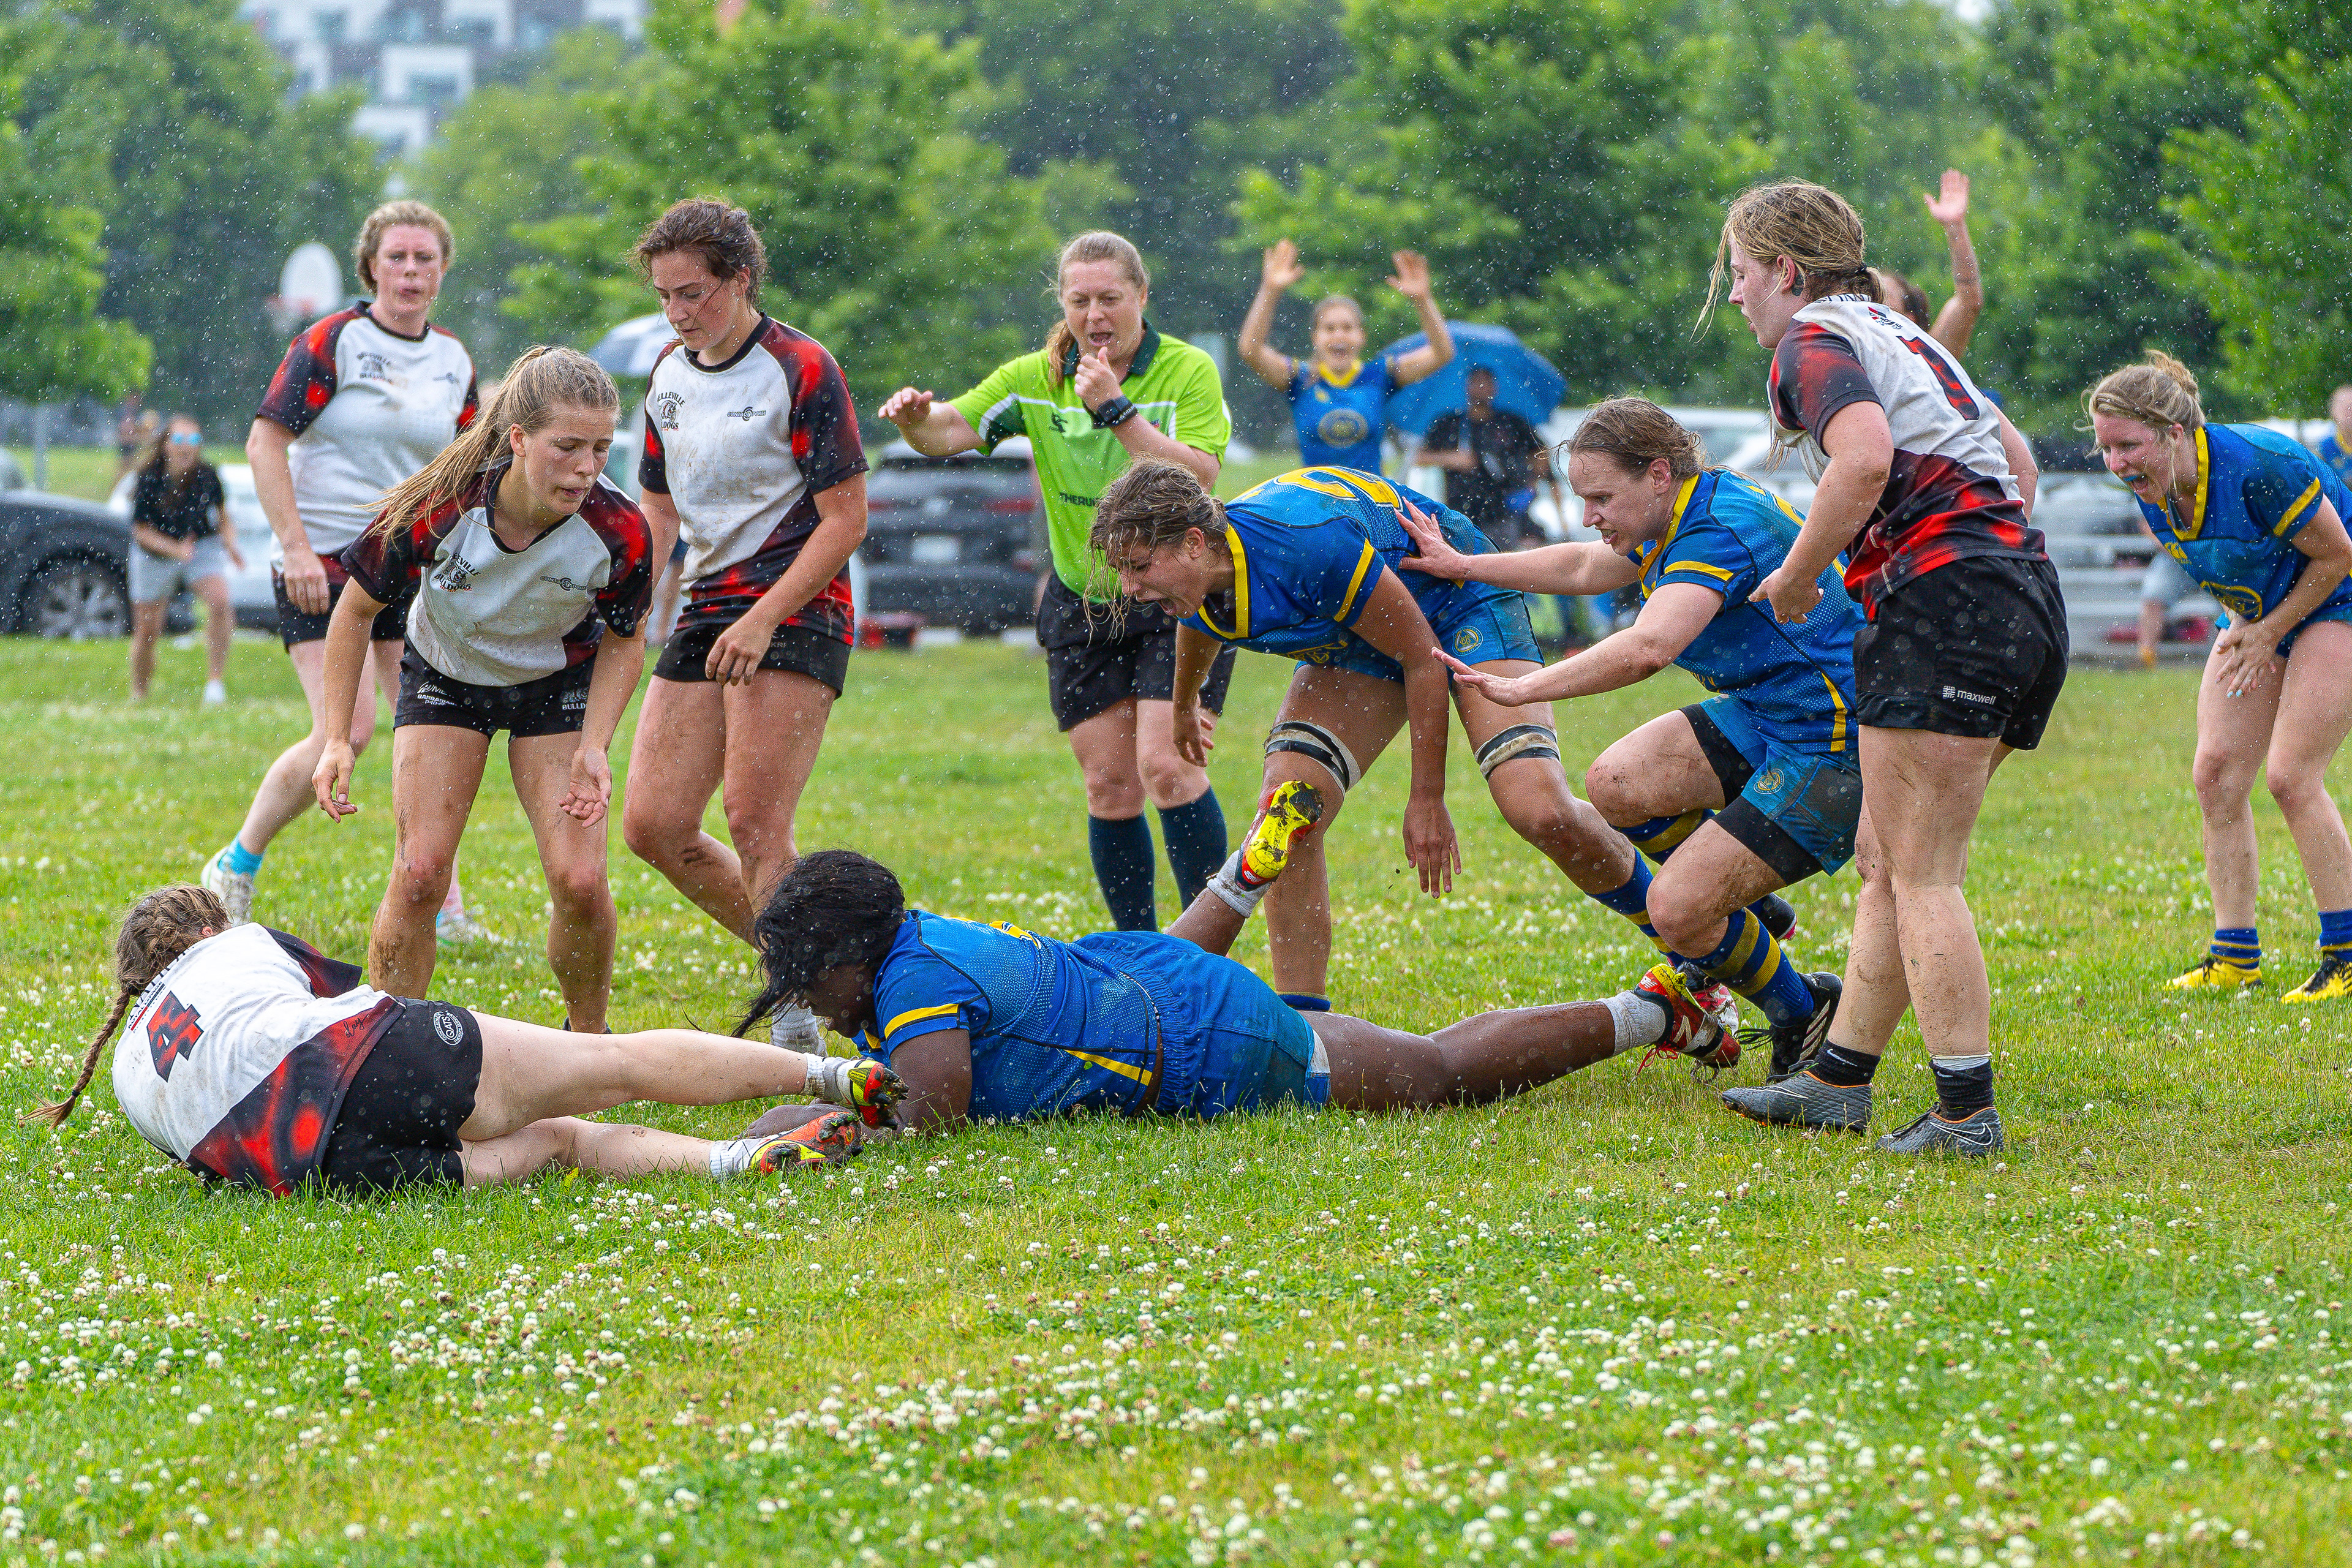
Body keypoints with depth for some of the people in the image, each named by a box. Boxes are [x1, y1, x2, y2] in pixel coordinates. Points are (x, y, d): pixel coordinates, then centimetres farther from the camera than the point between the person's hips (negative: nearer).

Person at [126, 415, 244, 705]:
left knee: (219, 602, -26)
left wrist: (230, 543, -15)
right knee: (147, 632, 6)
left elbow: (222, 515, 4)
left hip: (202, 544, 1)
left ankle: (215, 682, -19)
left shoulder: (207, 476, -13)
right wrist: (175, 549, -28)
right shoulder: (150, 480, -20)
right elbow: (141, 531, -14)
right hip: (155, 554, -1)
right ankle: (138, 698, 28)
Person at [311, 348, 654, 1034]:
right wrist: (336, 740, -17)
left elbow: (624, 641, -8)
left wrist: (594, 747, -21)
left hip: (557, 682, 0)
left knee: (579, 881, -13)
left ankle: (587, 1044, 11)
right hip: (445, 678, 0)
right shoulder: (435, 511, -33)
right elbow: (356, 610, -15)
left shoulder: (619, 532, -30)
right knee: (420, 873, -15)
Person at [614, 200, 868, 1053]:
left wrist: (763, 620, -18)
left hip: (794, 610, -8)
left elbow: (845, 519, -11)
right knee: (651, 825, 1)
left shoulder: (801, 369, -9)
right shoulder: (668, 376, 12)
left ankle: (800, 1020, -9)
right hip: (704, 613, 8)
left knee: (755, 826, -16)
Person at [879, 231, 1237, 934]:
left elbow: (1197, 478, -23)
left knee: (1166, 766, -17)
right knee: (1109, 785, 2)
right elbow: (950, 429, -11)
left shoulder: (1187, 371, -11)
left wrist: (1116, 409, -30)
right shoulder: (1036, 380, 0)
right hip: (1083, 605, 4)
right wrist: (915, 418, -33)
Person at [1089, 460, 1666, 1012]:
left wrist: (1427, 799, -22)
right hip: (1353, 644, 7)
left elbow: (1423, 655, -28)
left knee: (1541, 812, -24)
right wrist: (1185, 708, 35)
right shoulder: (1193, 593, -15)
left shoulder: (1309, 544, -39)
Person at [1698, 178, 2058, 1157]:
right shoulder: (1899, 337, 25)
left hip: (1943, 598, -10)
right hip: (2025, 591, 10)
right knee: (1885, 861, 14)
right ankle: (1839, 1082, 18)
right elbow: (2019, 463, 30)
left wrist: (1796, 580, -11)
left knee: (1920, 876, -7)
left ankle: (1966, 1113, -11)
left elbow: (1865, 459, -23)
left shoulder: (1811, 342, -4)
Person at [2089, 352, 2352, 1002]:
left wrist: (2267, 635, -17)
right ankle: (2235, 955, 5)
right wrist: (2244, 627, -1)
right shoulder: (2150, 489, -12)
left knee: (2290, 775, -16)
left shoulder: (2258, 467, -34)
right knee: (2216, 774, -3)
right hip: (2260, 611, 7)